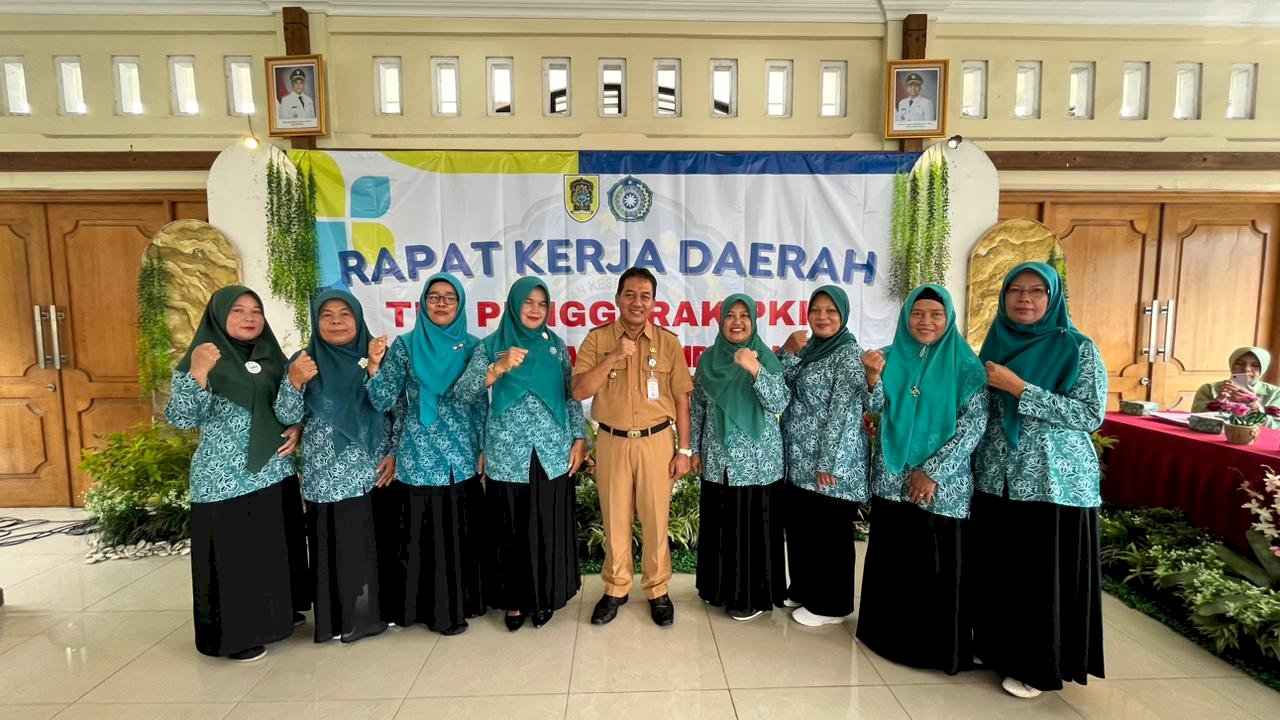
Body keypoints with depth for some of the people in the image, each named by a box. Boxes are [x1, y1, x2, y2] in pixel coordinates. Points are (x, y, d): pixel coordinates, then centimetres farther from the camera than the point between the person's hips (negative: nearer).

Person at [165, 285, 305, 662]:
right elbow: (181, 420, -18)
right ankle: (233, 635, 22)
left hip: (275, 474, 5)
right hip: (226, 480, -5)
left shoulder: (271, 357, 6)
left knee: (277, 549, 16)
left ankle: (276, 618, 35)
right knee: (232, 556, 4)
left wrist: (297, 430, -2)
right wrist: (198, 372, -30)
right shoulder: (199, 361, -7)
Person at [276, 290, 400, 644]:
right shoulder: (305, 361, 1)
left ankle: (378, 610, 27)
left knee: (380, 542, 9)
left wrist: (395, 453, -4)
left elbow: (400, 408, 4)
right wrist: (294, 382, -23)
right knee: (338, 546, 4)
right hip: (329, 475, -1)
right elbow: (288, 417, -5)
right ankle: (342, 618, 22)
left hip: (376, 470, 1)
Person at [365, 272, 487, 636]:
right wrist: (374, 364, -22)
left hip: (463, 457, 2)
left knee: (462, 533, 11)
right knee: (425, 535, 5)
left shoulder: (472, 346, 5)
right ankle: (437, 609, 23)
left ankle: (461, 602, 31)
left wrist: (483, 449, 4)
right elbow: (384, 402, -7)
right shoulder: (405, 345, -1)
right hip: (420, 458, -2)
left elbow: (482, 404, 8)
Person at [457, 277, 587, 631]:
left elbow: (571, 396, 8)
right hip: (507, 454, -1)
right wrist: (499, 368, -25)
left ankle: (543, 597, 28)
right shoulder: (491, 346, 1)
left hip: (552, 452, 1)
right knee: (511, 530, 7)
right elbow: (463, 391, -10)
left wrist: (579, 438, 0)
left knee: (548, 529, 8)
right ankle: (515, 600, 26)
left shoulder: (556, 345, 6)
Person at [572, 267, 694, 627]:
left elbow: (681, 398, 1)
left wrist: (684, 449, -1)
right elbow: (579, 391, -10)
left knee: (655, 520, 9)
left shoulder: (668, 342, -1)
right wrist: (613, 358, -21)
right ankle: (615, 589, 31)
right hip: (612, 442, 1)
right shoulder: (597, 339, -2)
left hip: (656, 442, 0)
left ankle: (657, 590, 29)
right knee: (615, 519, 13)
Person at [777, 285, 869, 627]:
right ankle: (802, 590, 35)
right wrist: (789, 352, -10)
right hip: (798, 460, 8)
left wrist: (828, 463, -19)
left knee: (830, 534, 6)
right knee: (799, 529, 17)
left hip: (829, 462, -8)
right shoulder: (809, 348, 11)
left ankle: (831, 605, 22)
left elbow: (843, 411, -17)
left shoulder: (849, 353, -12)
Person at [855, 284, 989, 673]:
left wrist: (932, 471, -14)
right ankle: (889, 634, 29)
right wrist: (874, 376, -21)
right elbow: (876, 408, -1)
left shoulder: (966, 365, -5)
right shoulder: (892, 355, 4)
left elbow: (975, 424, -9)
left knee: (937, 564, 4)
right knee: (890, 559, 12)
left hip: (942, 484, -3)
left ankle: (937, 645, 22)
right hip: (891, 478, 3)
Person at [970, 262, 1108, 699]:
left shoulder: (1078, 348, -6)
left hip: (1054, 482, -4)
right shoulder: (996, 343, 7)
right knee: (996, 570, 12)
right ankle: (996, 647, 31)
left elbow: (1091, 416, -15)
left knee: (1043, 575, 5)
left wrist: (1018, 388, -19)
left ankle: (1035, 665, 22)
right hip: (995, 479, 4)